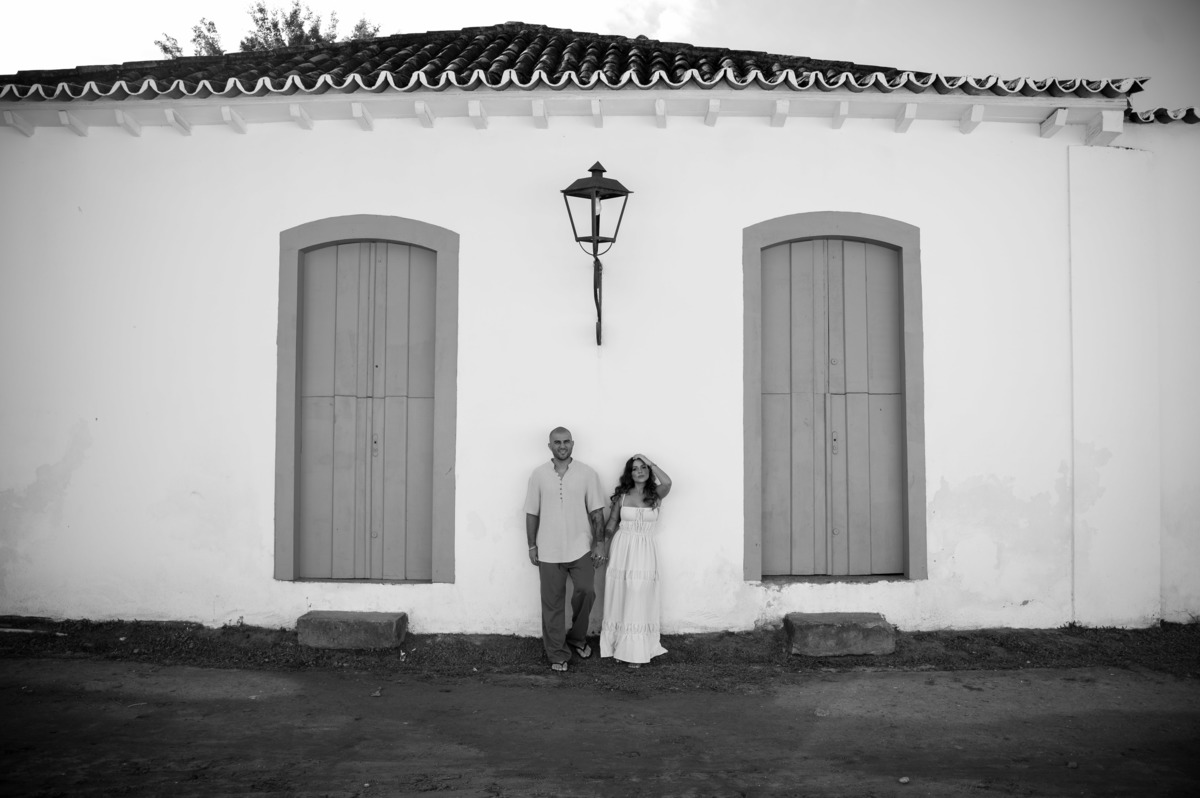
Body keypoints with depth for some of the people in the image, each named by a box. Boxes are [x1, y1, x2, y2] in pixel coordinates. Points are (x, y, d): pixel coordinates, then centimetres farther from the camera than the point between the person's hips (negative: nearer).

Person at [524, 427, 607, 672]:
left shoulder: (587, 474, 0)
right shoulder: (539, 475, 1)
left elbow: (597, 511, 1)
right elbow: (532, 513, 5)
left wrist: (599, 543, -4)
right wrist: (531, 546, 3)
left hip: (581, 548, 0)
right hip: (549, 551, 0)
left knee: (586, 592, -7)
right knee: (552, 603, 4)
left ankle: (576, 637, 20)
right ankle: (557, 654, 15)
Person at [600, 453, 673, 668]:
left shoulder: (655, 495, 0)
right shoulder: (621, 495, 1)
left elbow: (667, 483, -22)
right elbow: (611, 525, 7)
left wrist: (650, 462, -12)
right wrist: (605, 551, 7)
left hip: (644, 553, 0)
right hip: (621, 550, 1)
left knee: (640, 601, 1)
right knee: (620, 599, 6)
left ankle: (637, 651, 9)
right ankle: (619, 647, 17)